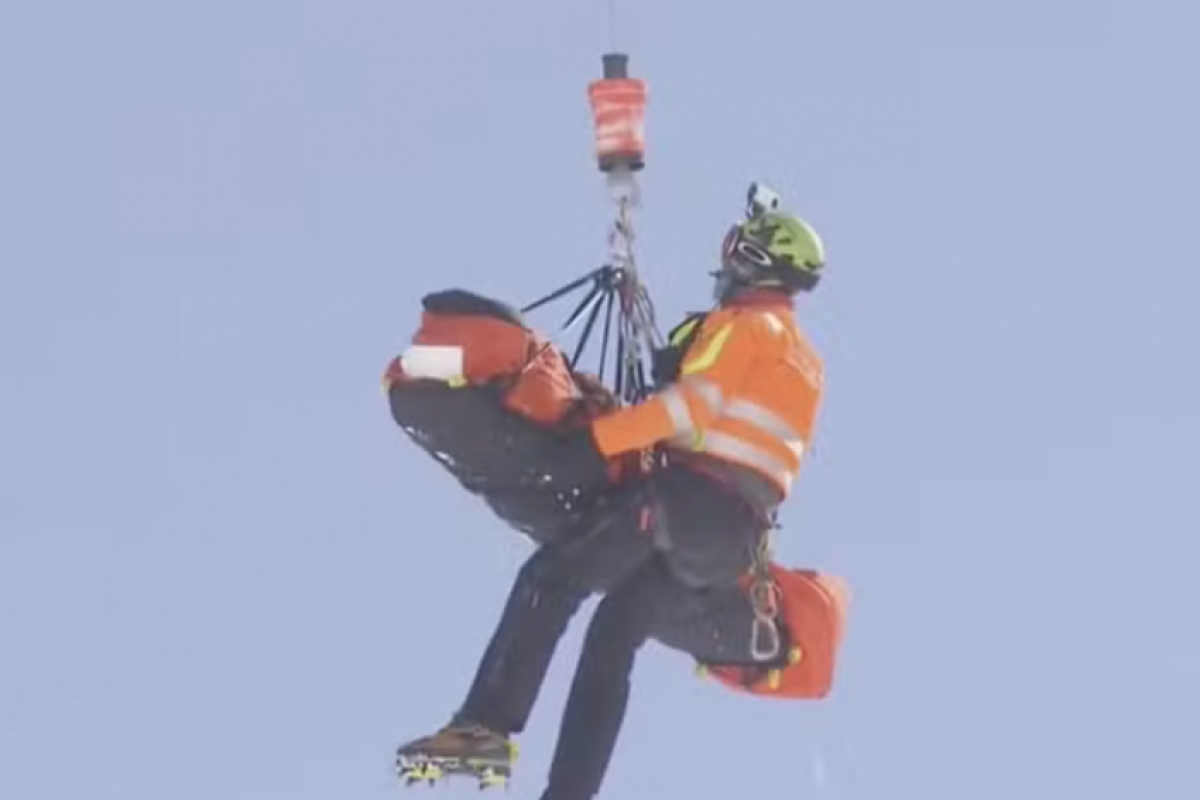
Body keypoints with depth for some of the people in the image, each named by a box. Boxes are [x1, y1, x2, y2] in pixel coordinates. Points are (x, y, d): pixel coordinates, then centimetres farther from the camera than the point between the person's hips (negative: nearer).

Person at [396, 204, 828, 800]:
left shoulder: (743, 324, -1)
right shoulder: (806, 363, 26)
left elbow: (694, 401, -15)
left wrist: (599, 437, -19)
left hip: (691, 494, -9)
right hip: (742, 532, 9)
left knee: (550, 580, -11)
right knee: (614, 638, 11)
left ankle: (487, 727, -24)